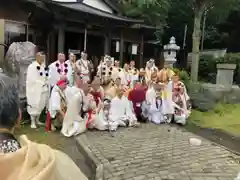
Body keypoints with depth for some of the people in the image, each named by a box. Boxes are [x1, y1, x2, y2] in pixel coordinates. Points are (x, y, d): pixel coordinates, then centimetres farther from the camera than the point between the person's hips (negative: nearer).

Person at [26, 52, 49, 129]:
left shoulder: (43, 66, 10)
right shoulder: (32, 66, -11)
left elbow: (46, 76, 15)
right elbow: (32, 79, -17)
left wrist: (46, 83, -5)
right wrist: (42, 83, -17)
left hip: (43, 89, 7)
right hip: (35, 90, -6)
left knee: (41, 105, 12)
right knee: (34, 106, -1)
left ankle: (37, 120, 27)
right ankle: (32, 122, 11)